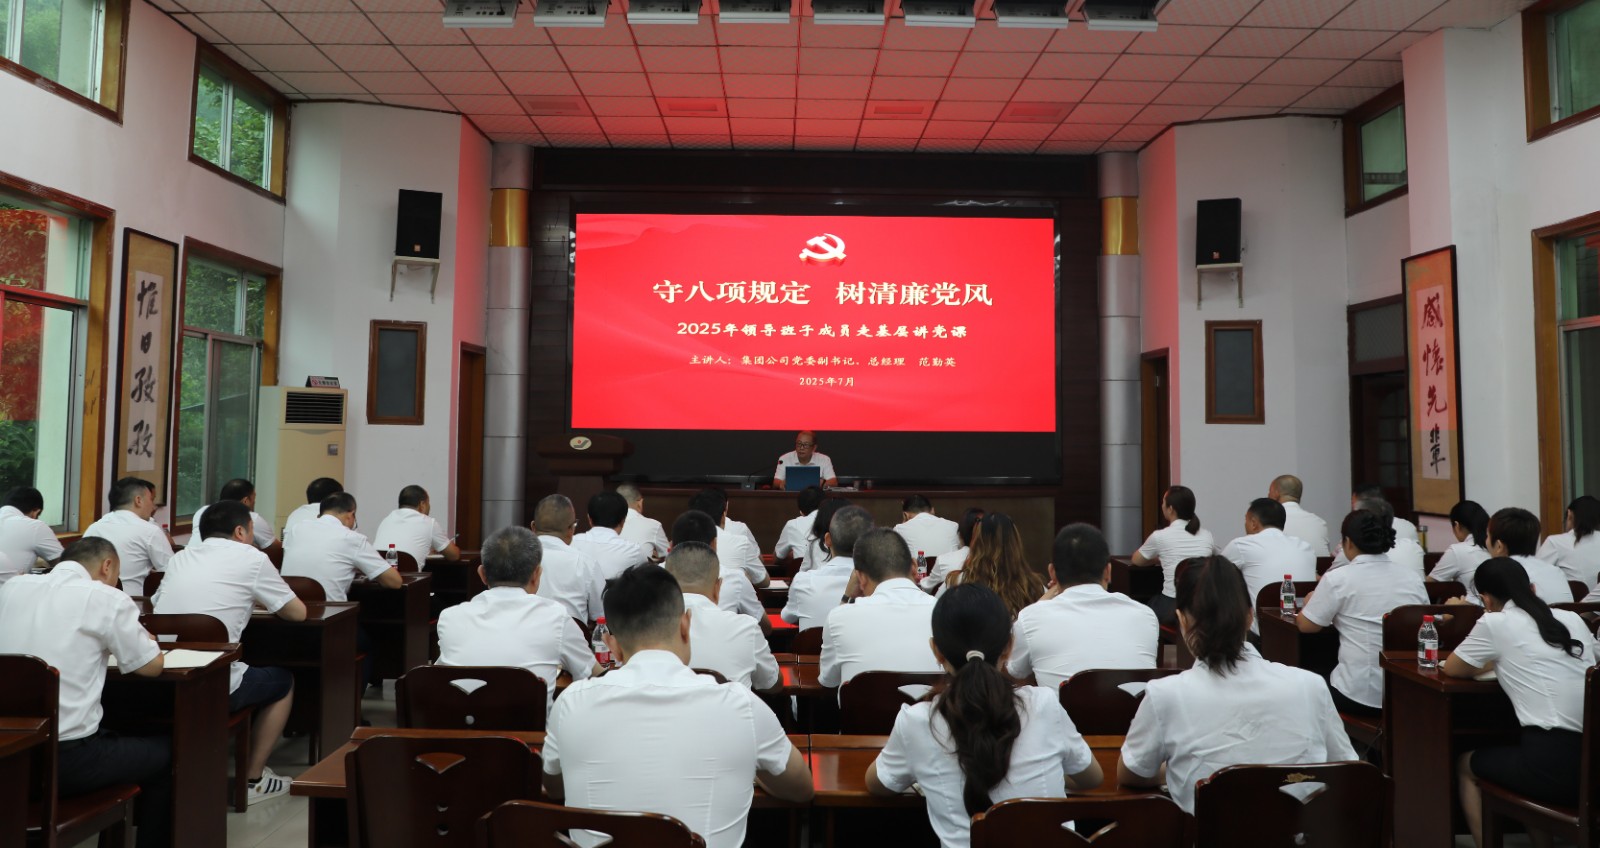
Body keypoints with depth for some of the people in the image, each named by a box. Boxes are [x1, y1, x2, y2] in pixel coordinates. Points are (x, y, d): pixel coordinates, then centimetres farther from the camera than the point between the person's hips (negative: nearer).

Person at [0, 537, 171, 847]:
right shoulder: (107, 599, -10)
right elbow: (151, 666, 2)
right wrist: (142, 635, 21)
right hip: (65, 760, -6)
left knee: (109, 735, 32)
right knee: (164, 751, 19)